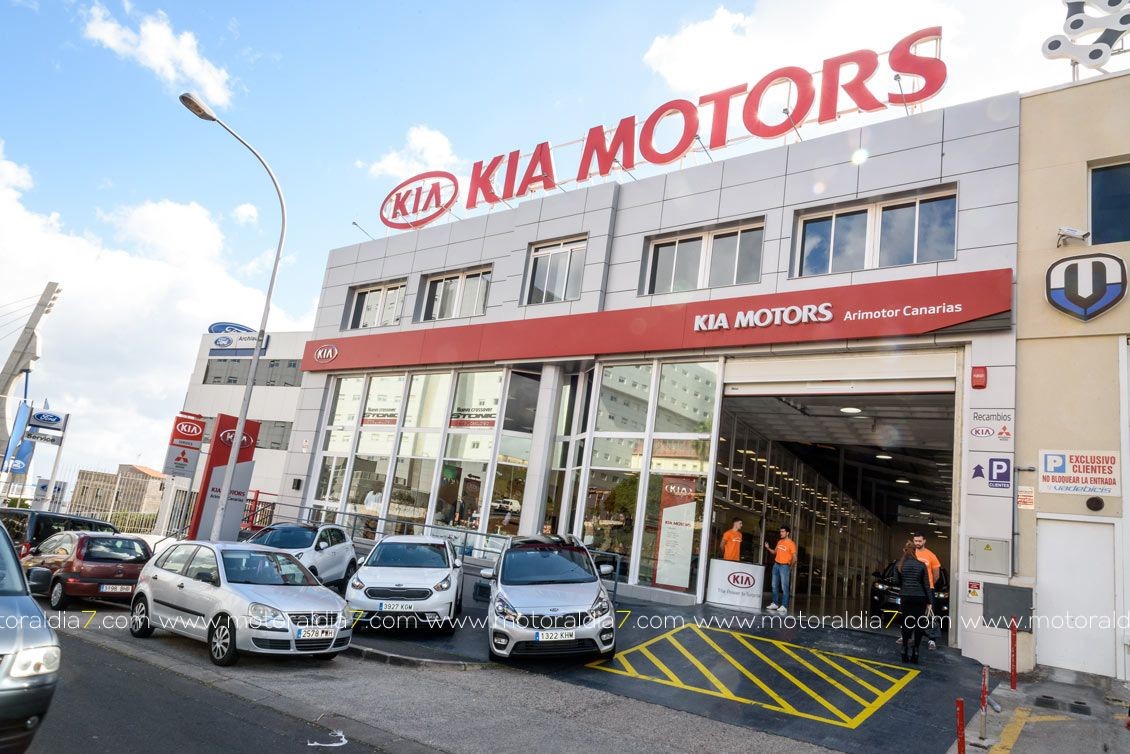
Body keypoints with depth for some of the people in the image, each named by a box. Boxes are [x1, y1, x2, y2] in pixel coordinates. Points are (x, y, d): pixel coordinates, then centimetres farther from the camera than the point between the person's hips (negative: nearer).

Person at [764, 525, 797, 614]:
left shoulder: (791, 543, -9)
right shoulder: (779, 542, 12)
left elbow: (794, 558, -11)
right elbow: (775, 552, 20)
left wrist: (790, 568, -12)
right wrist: (768, 548, 4)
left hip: (784, 566, -7)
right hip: (776, 565, 7)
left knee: (784, 587, -8)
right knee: (775, 586, 9)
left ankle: (784, 606, -8)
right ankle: (775, 603, 17)